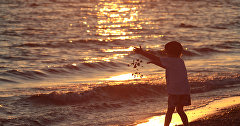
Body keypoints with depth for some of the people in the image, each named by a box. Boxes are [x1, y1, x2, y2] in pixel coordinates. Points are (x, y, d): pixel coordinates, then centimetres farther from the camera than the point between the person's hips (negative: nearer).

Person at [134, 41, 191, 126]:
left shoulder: (171, 61, -10)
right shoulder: (180, 61, 15)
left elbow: (155, 58, -10)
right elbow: (166, 66, 29)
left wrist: (142, 52, -4)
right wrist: (155, 62, 28)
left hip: (175, 91, -8)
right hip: (185, 90, 8)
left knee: (170, 111, 0)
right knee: (180, 110, 17)